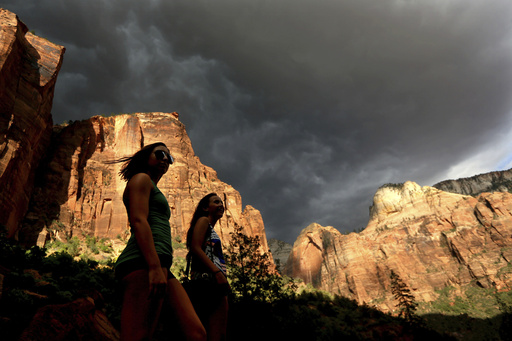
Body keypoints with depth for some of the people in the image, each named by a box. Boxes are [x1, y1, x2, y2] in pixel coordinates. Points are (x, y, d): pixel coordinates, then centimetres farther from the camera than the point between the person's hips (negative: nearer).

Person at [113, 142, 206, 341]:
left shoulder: (154, 192, 35)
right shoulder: (141, 178, 8)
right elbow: (138, 220, -10)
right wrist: (154, 266, -23)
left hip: (160, 268, 9)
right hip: (143, 264, -9)